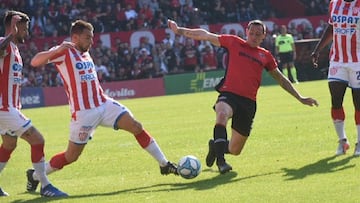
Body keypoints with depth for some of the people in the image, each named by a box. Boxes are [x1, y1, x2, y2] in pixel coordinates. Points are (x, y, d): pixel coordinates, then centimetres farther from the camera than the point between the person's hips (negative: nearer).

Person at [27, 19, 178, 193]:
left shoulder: (86, 54, 14)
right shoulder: (64, 52, -10)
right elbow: (35, 62, -22)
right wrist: (56, 50, -37)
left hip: (103, 105, 7)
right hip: (83, 112, -7)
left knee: (136, 127, -3)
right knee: (71, 157, -1)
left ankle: (164, 165, 5)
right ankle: (35, 176, 19)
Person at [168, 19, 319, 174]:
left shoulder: (265, 56, 18)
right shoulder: (234, 43, 10)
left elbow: (281, 79, 27)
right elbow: (205, 35, 9)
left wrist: (300, 98, 26)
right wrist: (179, 30, 4)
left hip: (249, 102, 4)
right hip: (229, 94, -4)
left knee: (235, 150, 3)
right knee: (222, 114, -41)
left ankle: (215, 146, 38)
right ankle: (220, 161, -43)